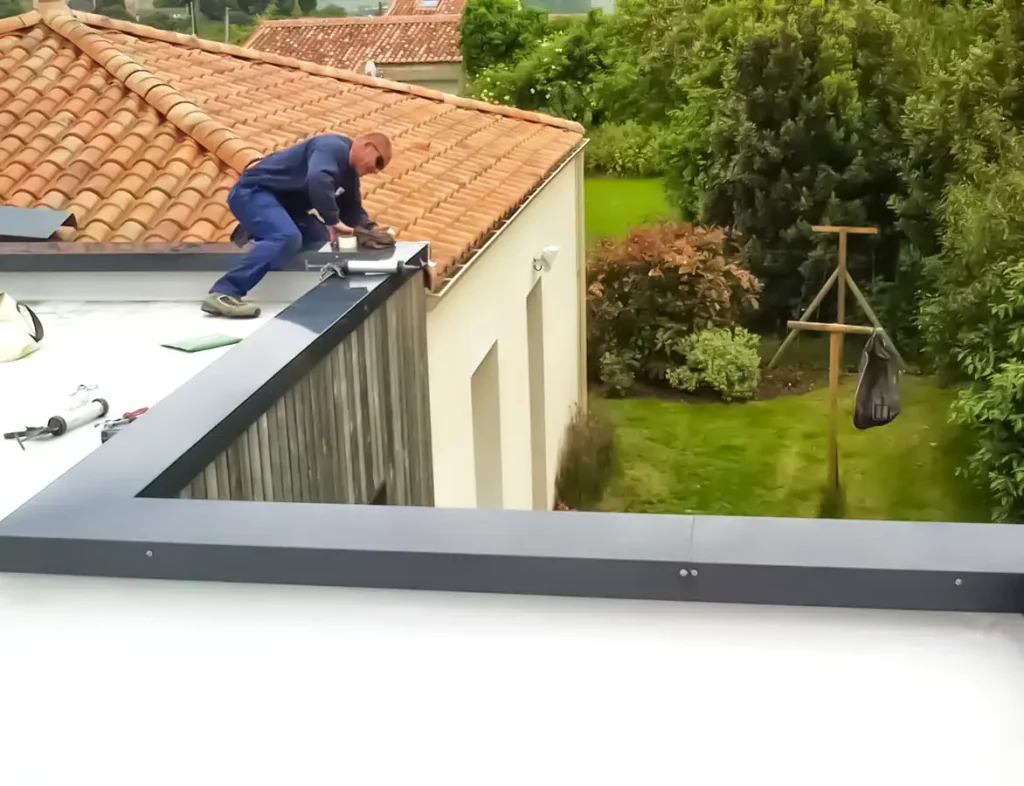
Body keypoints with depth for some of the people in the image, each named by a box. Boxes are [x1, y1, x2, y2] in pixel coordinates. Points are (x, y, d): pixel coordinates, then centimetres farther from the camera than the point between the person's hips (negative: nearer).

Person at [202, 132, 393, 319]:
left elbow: (352, 209, 19)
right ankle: (222, 294, -36)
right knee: (288, 237, -32)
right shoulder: (333, 147, -18)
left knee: (317, 237, 6)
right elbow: (317, 180, -36)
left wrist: (370, 229, 0)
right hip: (252, 192, -10)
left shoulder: (349, 172, 14)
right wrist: (333, 220, -31)